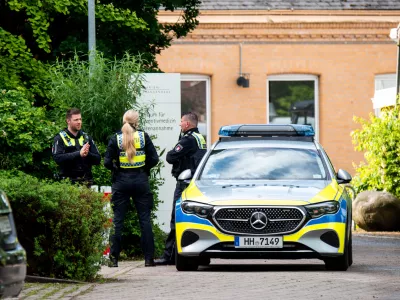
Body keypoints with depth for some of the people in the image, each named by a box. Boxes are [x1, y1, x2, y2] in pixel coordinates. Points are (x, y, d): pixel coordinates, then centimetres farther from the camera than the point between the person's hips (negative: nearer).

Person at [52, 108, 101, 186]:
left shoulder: (86, 138, 16)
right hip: (68, 181, -4)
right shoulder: (60, 138, 3)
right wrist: (79, 154, -18)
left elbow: (97, 159, 12)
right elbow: (57, 158, -13)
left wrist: (88, 154, -10)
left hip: (86, 181, 4)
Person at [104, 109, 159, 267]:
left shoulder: (115, 139, -2)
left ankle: (114, 258, 1)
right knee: (145, 219, 4)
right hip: (141, 181, 0)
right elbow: (154, 159, -3)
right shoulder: (143, 136, -1)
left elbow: (107, 162, -6)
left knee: (118, 220, 4)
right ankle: (149, 258, 1)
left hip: (121, 182, 0)